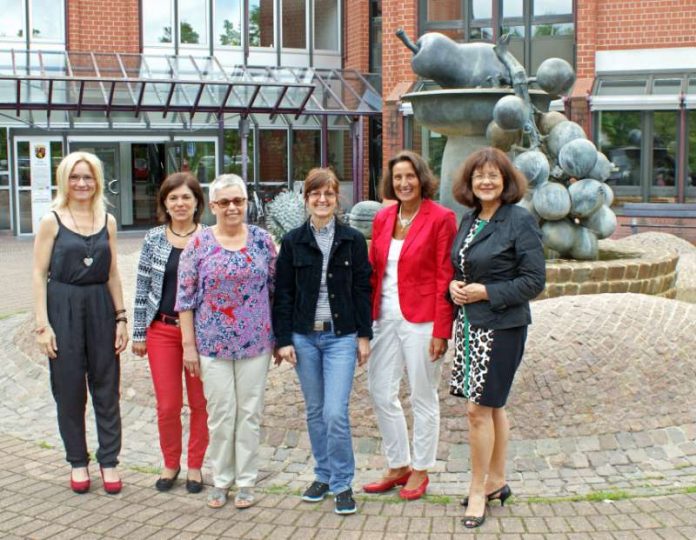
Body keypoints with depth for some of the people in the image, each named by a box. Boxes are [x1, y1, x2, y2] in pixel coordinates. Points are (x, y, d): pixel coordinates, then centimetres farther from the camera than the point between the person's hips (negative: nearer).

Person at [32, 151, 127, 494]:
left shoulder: (107, 221, 7)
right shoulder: (52, 221, -2)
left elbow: (113, 274, 10)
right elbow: (40, 274, -4)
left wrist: (121, 318, 5)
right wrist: (42, 324, -10)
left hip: (100, 307, 3)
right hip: (63, 308, -2)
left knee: (106, 388, 5)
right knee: (69, 390, 6)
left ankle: (109, 461, 16)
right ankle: (78, 462, 20)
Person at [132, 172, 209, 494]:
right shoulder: (154, 239, 2)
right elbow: (142, 287, 5)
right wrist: (139, 333, 4)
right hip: (162, 330, 1)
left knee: (200, 402, 7)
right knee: (167, 405, 5)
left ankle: (195, 465, 23)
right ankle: (170, 464, 25)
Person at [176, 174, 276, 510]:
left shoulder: (262, 240, 1)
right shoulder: (199, 243, -4)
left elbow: (276, 289, 8)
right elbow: (186, 297, -1)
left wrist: (280, 337, 7)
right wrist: (189, 345, -3)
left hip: (256, 343, 1)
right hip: (213, 343, -1)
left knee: (249, 412, 8)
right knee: (220, 413, 5)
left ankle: (246, 481, 20)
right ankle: (221, 479, 21)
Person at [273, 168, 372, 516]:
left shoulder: (353, 240, 0)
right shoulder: (293, 242, 2)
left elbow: (362, 290, 2)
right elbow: (282, 293, 3)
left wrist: (364, 336, -1)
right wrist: (283, 339, -2)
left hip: (341, 337, -2)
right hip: (304, 337, 2)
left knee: (335, 413, -9)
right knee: (315, 411, 11)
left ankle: (342, 483, 6)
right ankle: (323, 475, 26)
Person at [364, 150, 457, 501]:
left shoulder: (440, 218, -8)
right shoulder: (382, 218, 9)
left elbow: (445, 277, -10)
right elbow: (373, 271, 12)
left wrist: (441, 331, -14)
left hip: (420, 320, -6)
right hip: (385, 317, 6)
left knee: (423, 397, 7)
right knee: (380, 392, 11)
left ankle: (420, 470, 23)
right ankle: (398, 466, 28)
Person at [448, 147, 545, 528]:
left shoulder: (520, 221, -11)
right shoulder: (468, 220, 10)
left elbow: (534, 280, -13)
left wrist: (486, 292, -17)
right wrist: (454, 285, -1)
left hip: (501, 326, -7)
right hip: (469, 324, 7)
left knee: (479, 408, -5)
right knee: (492, 406, 16)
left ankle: (478, 490, 9)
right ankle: (496, 482, 28)